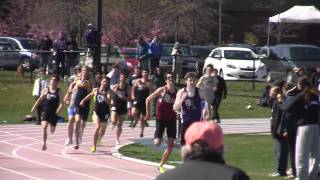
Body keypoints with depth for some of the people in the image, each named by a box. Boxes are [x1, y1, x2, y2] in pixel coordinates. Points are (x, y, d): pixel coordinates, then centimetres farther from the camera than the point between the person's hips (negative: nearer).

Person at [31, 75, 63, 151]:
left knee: (52, 130, 12)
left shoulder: (59, 92, 0)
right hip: (46, 112, 0)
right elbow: (40, 99, 12)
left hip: (54, 113, 0)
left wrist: (58, 109, -20)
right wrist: (34, 107, 11)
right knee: (44, 127, -18)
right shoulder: (46, 90, 4)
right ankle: (44, 144, -16)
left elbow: (62, 102, -4)